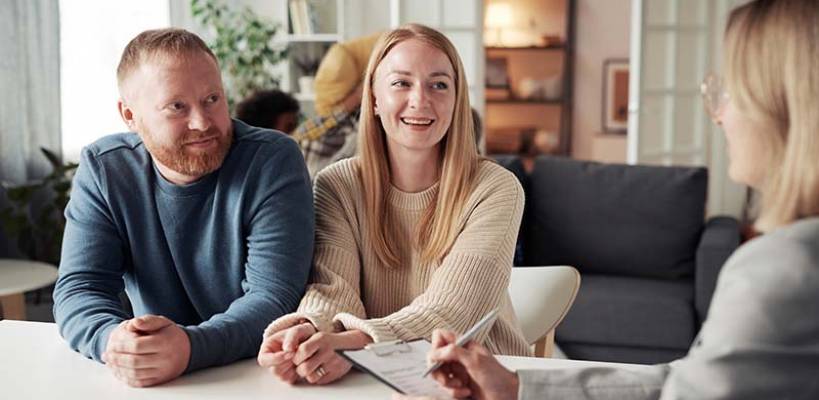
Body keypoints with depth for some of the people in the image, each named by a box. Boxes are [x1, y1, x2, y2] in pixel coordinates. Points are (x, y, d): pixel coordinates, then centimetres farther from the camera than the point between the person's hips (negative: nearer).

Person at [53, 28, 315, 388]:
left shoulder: (273, 160, -11)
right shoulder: (102, 168, -2)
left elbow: (274, 297, -18)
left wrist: (191, 346, -35)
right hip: (150, 379, 3)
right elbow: (79, 289, -6)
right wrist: (112, 340, -28)